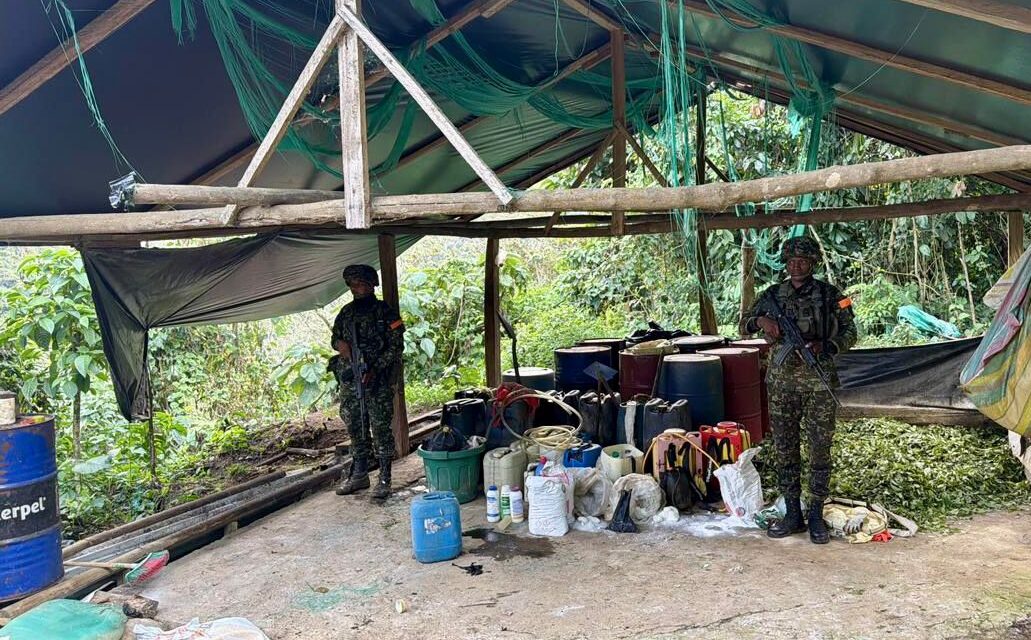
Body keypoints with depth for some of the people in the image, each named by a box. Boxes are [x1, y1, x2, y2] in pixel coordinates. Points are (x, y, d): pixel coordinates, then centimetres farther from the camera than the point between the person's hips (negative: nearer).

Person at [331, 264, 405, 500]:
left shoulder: (386, 312, -5)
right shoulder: (346, 312, 12)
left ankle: (385, 478, 5)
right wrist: (339, 344, -3)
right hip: (349, 380, 5)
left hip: (378, 381, -5)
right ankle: (359, 474, 23)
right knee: (355, 427, 11)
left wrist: (374, 369, -17)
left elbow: (396, 346, -7)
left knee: (381, 427, -3)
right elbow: (335, 337, 23)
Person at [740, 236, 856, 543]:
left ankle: (816, 516, 14)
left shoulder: (829, 294, 1)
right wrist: (761, 321, -13)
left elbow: (849, 332, 3)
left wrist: (825, 346, -15)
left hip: (819, 382, -2)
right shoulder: (772, 295, 6)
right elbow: (744, 326, 9)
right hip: (782, 382, 2)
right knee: (785, 449, 7)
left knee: (820, 449, 3)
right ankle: (792, 514, 18)